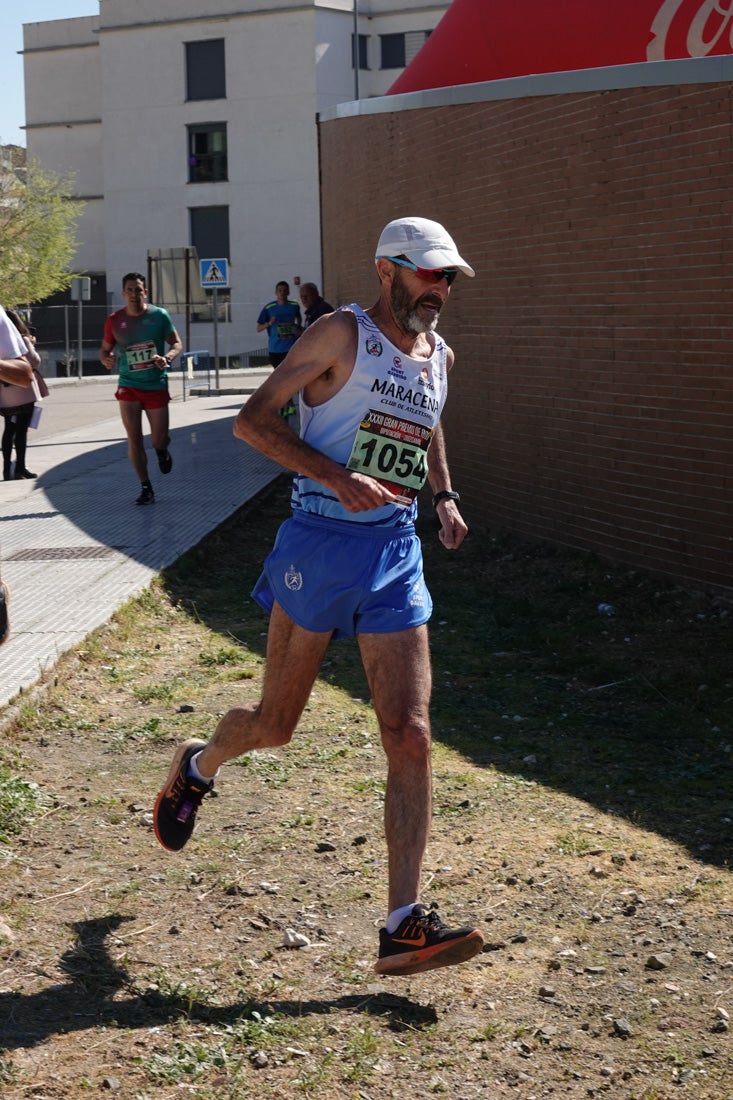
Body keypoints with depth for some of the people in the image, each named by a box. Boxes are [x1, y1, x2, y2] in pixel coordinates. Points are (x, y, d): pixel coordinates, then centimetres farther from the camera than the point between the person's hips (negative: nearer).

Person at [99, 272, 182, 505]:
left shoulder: (159, 315, -5)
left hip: (156, 385, -1)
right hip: (128, 386, 1)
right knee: (134, 438, -4)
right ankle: (146, 488, 7)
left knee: (158, 440, 1)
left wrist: (167, 357, -20)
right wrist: (106, 359, -16)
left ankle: (162, 450, 40)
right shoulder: (114, 320, -1)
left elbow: (176, 343, 2)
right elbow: (105, 350, 8)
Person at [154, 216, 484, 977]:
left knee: (410, 737, -7)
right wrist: (339, 477, -21)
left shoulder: (440, 356, 12)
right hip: (321, 545, -5)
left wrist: (444, 497, 15)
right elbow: (251, 421, -10)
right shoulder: (342, 335, -7)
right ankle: (197, 766, 44)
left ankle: (402, 929, -6)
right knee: (274, 726, 8)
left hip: (397, 554, 5)